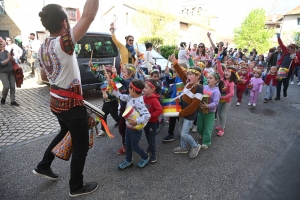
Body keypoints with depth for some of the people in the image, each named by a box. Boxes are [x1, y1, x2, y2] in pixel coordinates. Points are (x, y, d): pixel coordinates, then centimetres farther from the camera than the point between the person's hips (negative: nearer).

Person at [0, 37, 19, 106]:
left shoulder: (6, 51, 6)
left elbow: (13, 60, 8)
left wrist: (11, 57, -9)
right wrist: (8, 59, -22)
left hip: (11, 71, 4)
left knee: (12, 86, 1)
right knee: (6, 86, -13)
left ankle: (13, 101, 10)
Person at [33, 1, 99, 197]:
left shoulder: (43, 48, 5)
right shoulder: (63, 43, -22)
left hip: (56, 101, 9)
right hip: (71, 103, -9)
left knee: (64, 133, 31)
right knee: (81, 145, 8)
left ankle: (43, 166, 47)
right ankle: (77, 187, 25)